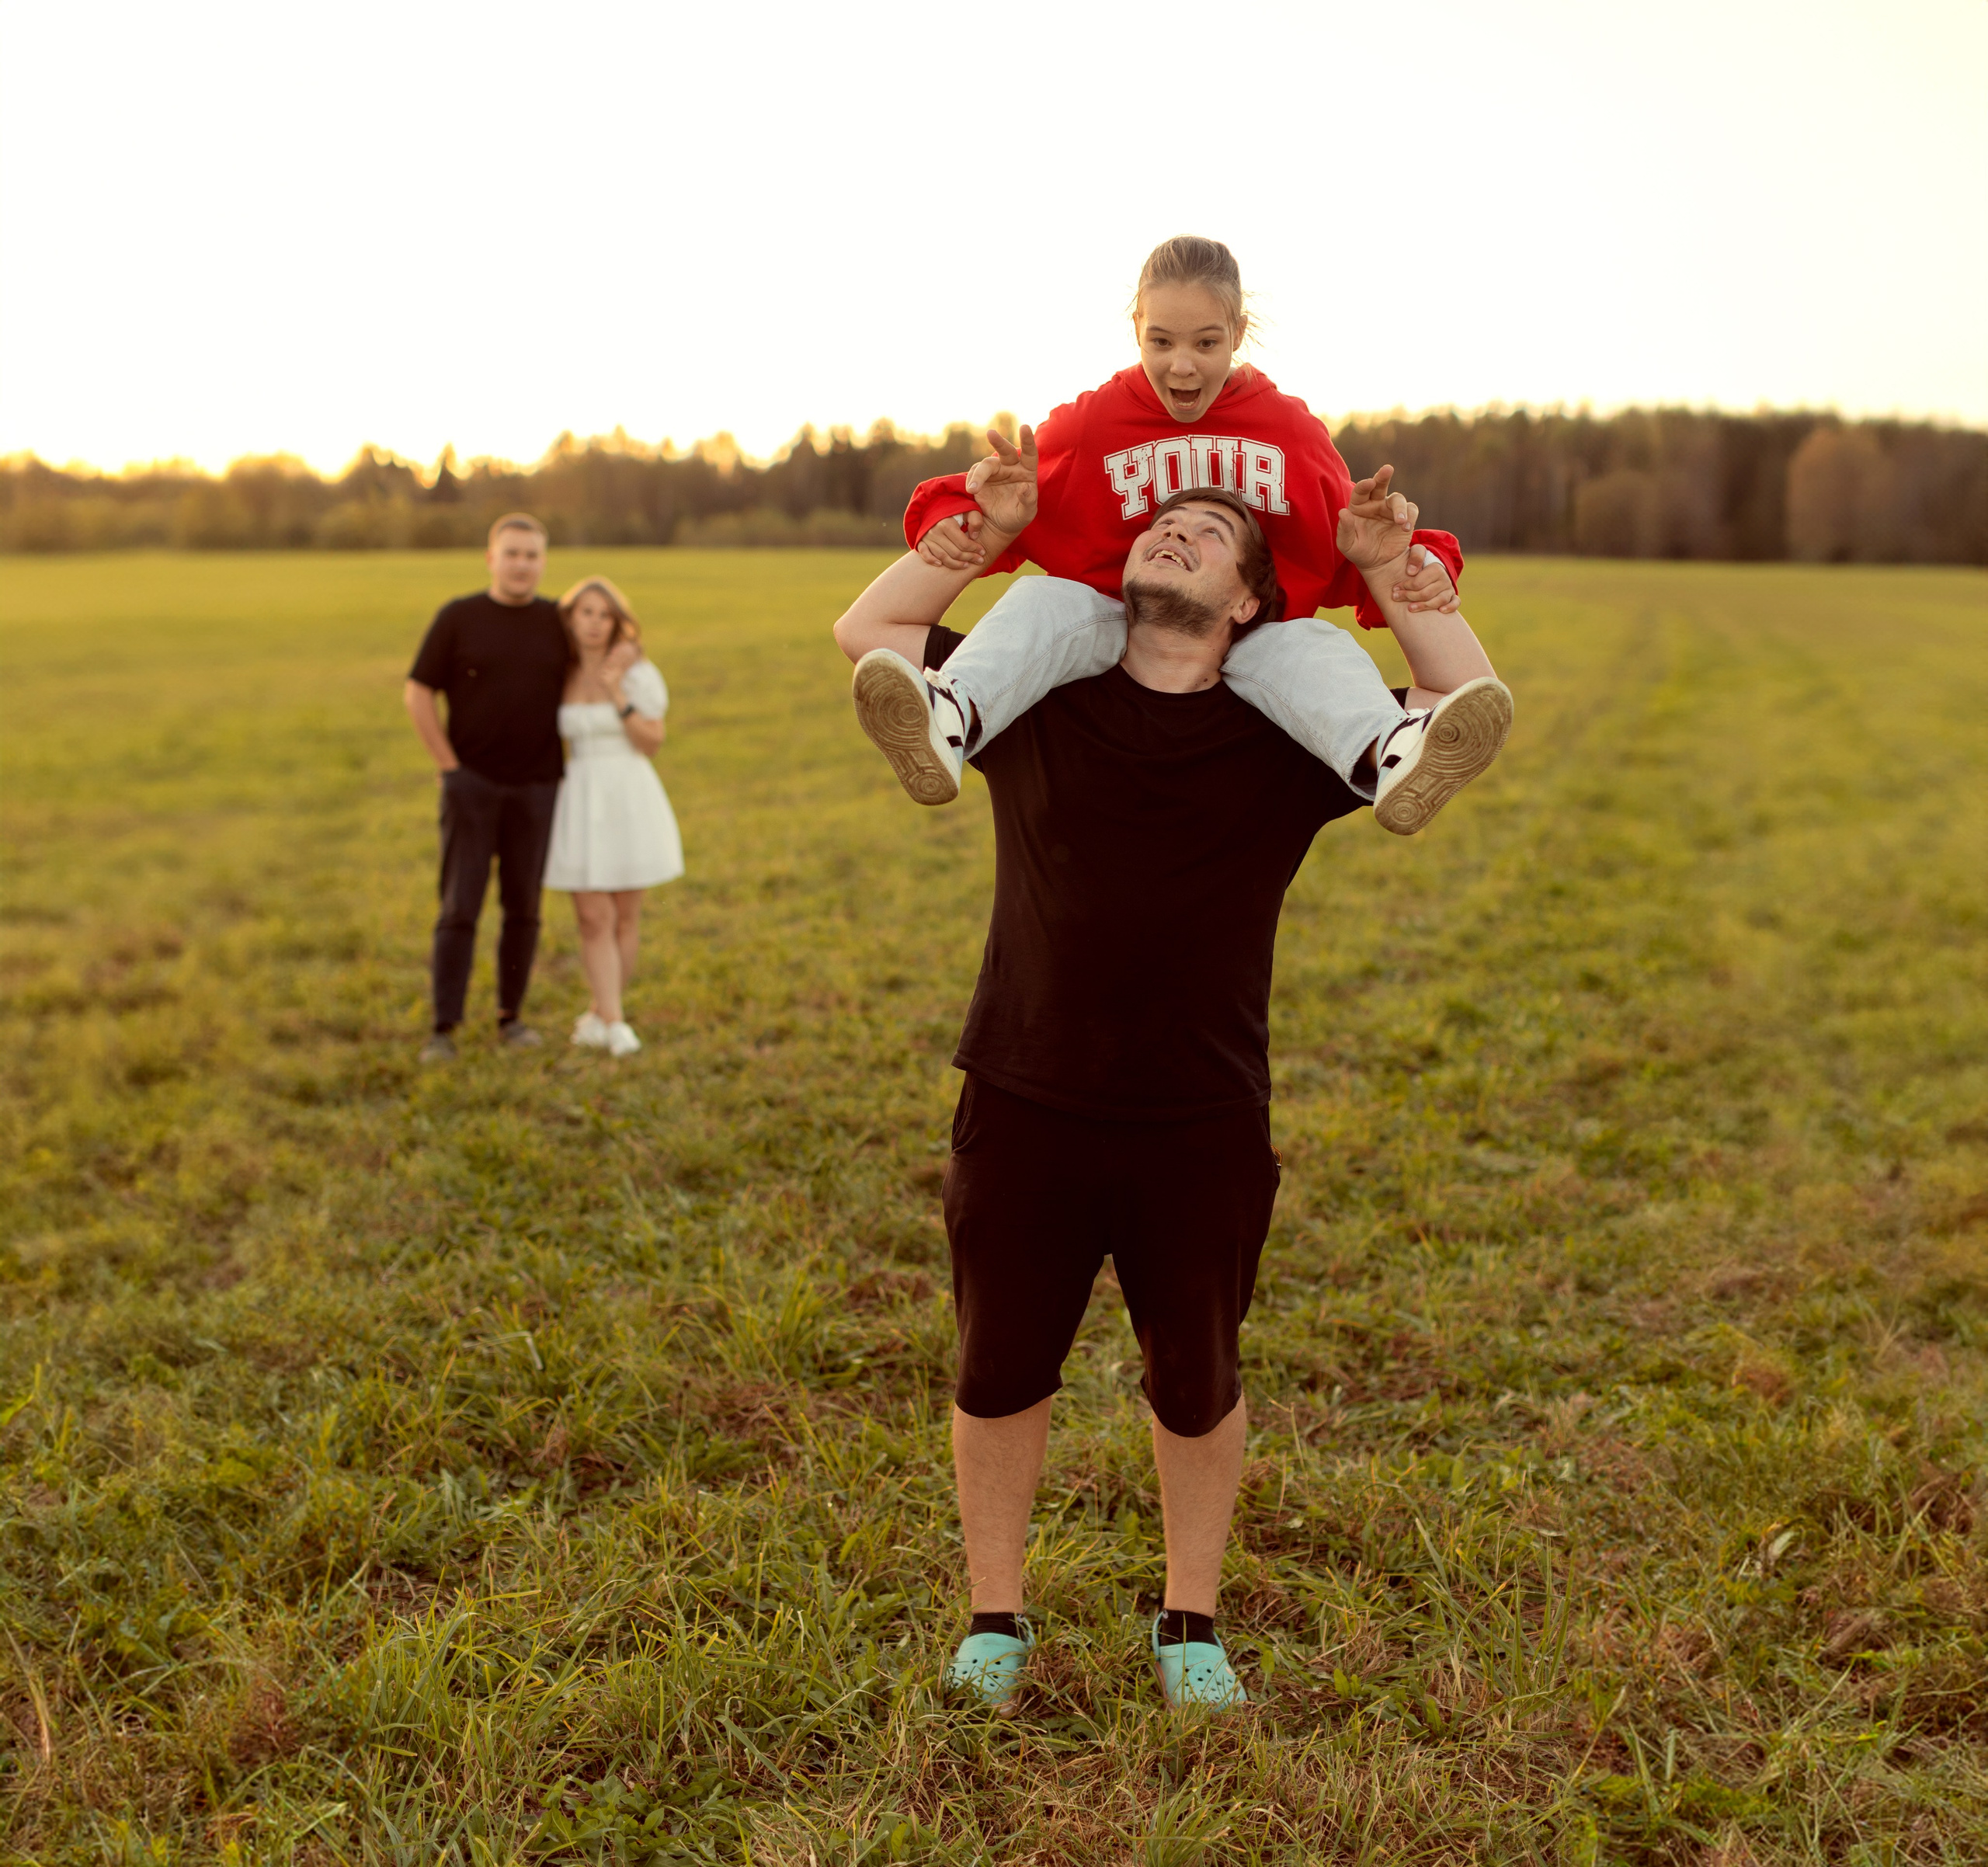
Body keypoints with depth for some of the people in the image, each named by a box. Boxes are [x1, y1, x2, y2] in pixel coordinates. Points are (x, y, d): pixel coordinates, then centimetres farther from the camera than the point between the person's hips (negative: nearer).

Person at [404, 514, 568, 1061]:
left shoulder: (558, 622, 3)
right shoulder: (457, 617, -4)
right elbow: (418, 695, -3)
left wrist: (569, 767, 5)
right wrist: (448, 767, -8)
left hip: (534, 789, 2)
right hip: (471, 785, -2)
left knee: (522, 907, 6)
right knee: (460, 907, -7)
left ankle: (511, 1015, 19)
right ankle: (443, 1030, -5)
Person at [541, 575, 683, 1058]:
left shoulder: (638, 673, -6)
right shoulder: (563, 678, 5)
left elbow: (651, 744, -9)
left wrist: (619, 696, -17)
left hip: (630, 800, -2)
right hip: (580, 801, 2)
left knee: (625, 915, 6)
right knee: (593, 918, -6)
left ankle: (600, 1013, 22)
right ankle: (614, 1025, -6)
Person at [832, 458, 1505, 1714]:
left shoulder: (1283, 741, 1)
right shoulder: (1033, 704, 4)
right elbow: (866, 632, 9)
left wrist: (1392, 574, -2)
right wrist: (989, 530, 3)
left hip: (1205, 1130, 0)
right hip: (1023, 1110, 1)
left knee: (1197, 1390, 13)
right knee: (1000, 1378, 12)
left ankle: (1191, 1623, 36)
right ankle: (996, 1617, 33)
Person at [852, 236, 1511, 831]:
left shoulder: (1293, 431, 6)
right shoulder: (1090, 425, 5)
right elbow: (983, 508, 3)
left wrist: (1415, 566, -16)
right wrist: (952, 525, -21)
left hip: (1249, 644, 0)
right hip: (1116, 633, 0)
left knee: (1315, 648, -32)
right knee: (1048, 604, -30)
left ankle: (1388, 758, -64)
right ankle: (950, 723, -59)